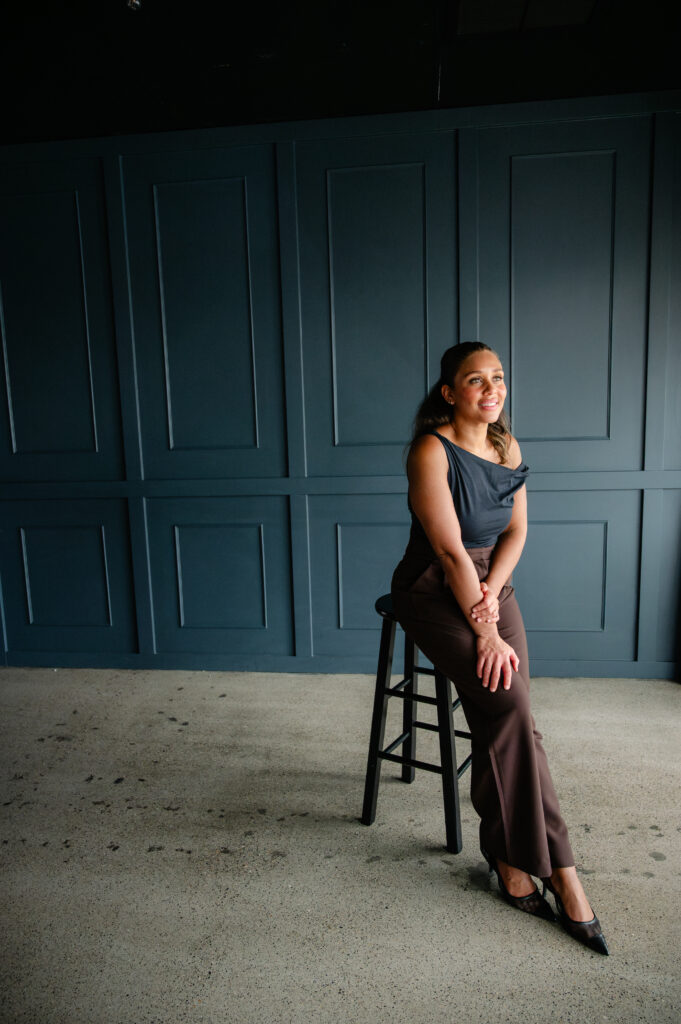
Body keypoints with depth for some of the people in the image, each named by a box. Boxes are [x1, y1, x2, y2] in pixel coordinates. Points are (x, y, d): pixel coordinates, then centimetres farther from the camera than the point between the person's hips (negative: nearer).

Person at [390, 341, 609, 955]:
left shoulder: (508, 446, 7)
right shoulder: (431, 450, -15)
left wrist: (492, 589, -12)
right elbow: (450, 550, -19)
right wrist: (485, 631, -19)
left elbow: (516, 529, 5)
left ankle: (509, 854, 0)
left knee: (506, 712, -15)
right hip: (434, 593, -6)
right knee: (506, 704, -22)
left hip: (492, 585, 6)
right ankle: (558, 869, -8)